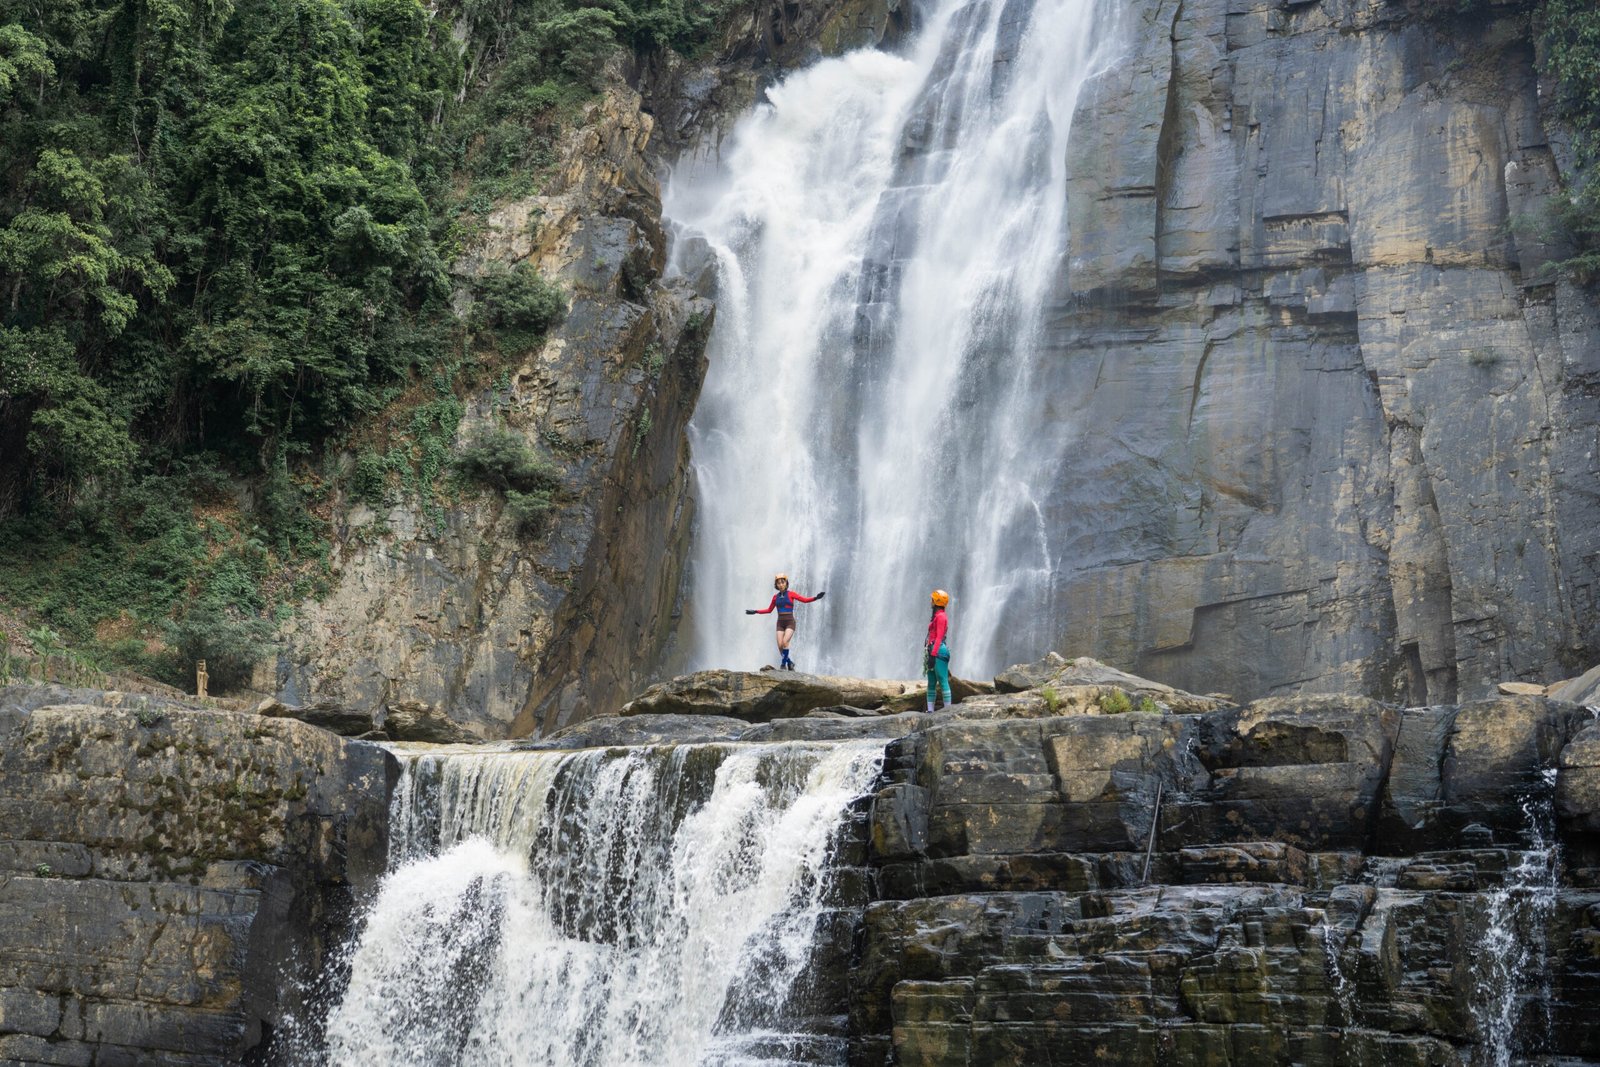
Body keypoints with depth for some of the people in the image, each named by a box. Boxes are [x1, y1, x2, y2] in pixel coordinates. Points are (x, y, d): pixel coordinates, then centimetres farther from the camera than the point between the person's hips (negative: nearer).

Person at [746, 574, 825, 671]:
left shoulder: (791, 594, 1)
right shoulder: (775, 597, 10)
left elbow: (804, 600, -7)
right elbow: (769, 610, 21)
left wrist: (816, 597, -21)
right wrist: (755, 612, 19)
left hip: (790, 622, -3)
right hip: (780, 623, 3)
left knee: (785, 642, -23)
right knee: (780, 646, -8)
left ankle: (783, 664, -10)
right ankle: (790, 662, 14)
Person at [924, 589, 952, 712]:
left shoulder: (940, 616, -9)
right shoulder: (936, 616, 20)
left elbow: (939, 637, -16)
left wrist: (933, 654, -21)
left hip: (939, 651, -11)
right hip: (933, 652, 11)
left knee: (943, 682, -10)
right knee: (931, 683, 9)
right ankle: (930, 710, 9)